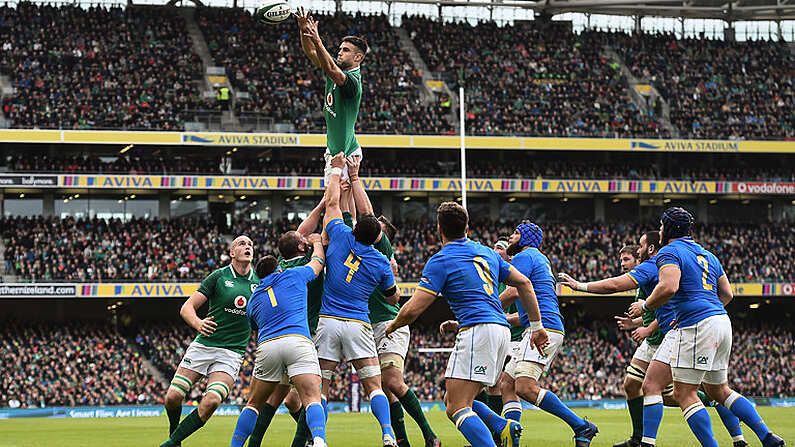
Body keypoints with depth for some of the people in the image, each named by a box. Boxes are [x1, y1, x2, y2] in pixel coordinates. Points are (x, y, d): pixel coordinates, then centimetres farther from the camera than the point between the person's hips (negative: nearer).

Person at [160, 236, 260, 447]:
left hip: (232, 353, 1)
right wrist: (198, 323, -24)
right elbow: (186, 308, 0)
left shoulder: (260, 282, 8)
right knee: (173, 397, -9)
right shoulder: (219, 276, 1)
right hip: (203, 345, 0)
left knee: (211, 401, -23)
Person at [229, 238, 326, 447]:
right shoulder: (293, 275, 20)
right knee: (312, 400, -13)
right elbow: (318, 261, 38)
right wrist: (317, 241, 57)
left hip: (267, 346, 3)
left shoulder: (254, 299, 27)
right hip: (298, 341, -3)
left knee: (254, 404, 18)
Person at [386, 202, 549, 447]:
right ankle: (504, 427, -5)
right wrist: (537, 326, 23)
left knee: (457, 408, -13)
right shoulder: (486, 252, 20)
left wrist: (393, 326, 16)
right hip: (501, 329, 8)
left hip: (477, 330, -8)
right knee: (453, 400, 15)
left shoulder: (440, 261, -1)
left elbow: (413, 309, -5)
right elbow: (524, 283, 21)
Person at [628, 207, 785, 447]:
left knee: (684, 394, -5)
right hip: (722, 321, 9)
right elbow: (727, 294, 23)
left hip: (697, 327, -9)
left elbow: (669, 287, -21)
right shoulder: (708, 255, 22)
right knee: (719, 390, 18)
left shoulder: (669, 252, -3)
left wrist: (644, 305, -5)